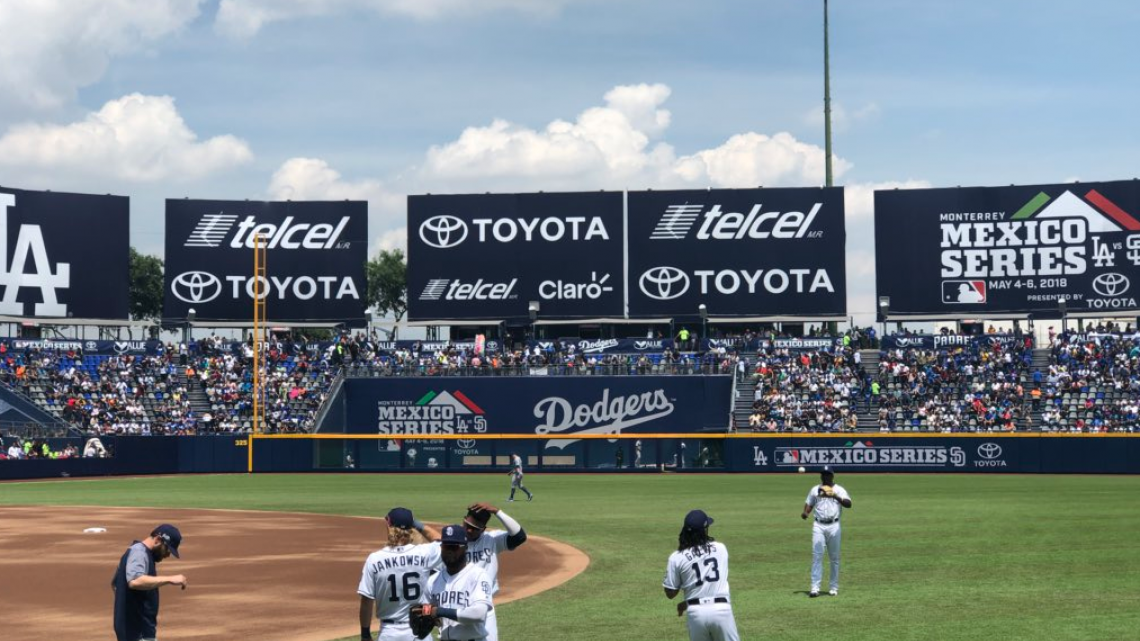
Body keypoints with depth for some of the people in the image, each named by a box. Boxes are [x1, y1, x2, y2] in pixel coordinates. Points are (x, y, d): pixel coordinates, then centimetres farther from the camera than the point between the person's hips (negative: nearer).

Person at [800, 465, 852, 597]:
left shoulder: (839, 490, 1)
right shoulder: (815, 490, 11)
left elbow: (848, 503, -13)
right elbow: (809, 504, 15)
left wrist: (836, 497, -31)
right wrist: (805, 513, -7)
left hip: (834, 526, -1)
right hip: (818, 526, 1)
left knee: (834, 558, 5)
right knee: (816, 556, -7)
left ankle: (834, 588, 13)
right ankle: (815, 588, -10)